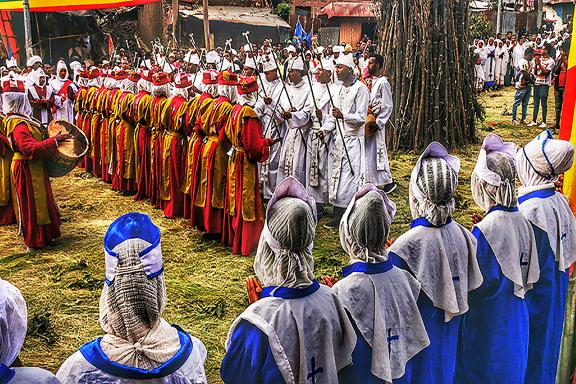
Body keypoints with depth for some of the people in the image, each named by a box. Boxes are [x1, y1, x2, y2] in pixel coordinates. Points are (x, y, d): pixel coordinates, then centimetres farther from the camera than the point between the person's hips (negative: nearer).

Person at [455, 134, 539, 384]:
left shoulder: (485, 230, -25)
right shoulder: (522, 221, -4)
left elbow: (476, 286, -20)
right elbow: (531, 276, 6)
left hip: (487, 324, -7)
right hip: (515, 323, 7)